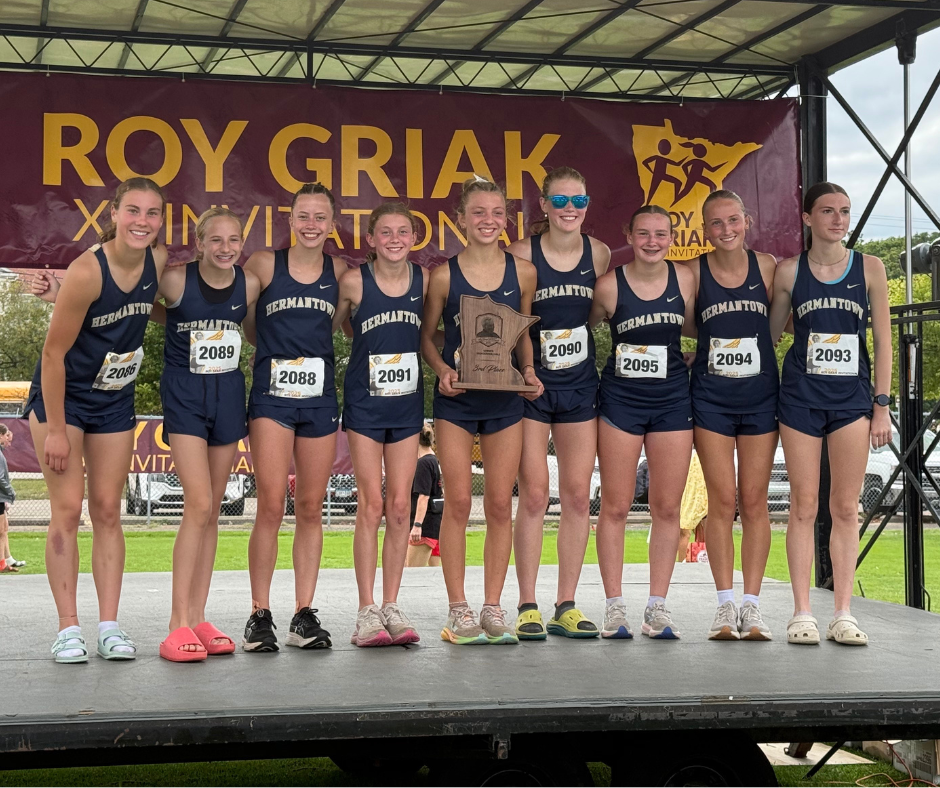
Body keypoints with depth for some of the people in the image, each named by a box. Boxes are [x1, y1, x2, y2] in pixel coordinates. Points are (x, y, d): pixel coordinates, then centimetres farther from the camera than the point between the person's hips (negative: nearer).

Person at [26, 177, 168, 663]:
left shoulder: (159, 262, -10)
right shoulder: (86, 272, -26)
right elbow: (54, 353, -20)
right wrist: (56, 430, -18)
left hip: (115, 403, 5)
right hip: (60, 397, -5)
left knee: (107, 510, 5)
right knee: (67, 509, -6)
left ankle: (109, 626, 7)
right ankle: (68, 628, -1)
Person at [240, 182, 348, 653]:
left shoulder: (340, 272, 7)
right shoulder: (264, 264, -1)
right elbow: (241, 320, 9)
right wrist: (275, 349, 6)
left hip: (320, 399, 3)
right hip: (271, 397, -3)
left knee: (311, 508, 6)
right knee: (271, 507, -9)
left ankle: (303, 615, 12)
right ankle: (260, 615, 0)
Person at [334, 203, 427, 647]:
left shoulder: (424, 280, 0)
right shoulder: (354, 282, -8)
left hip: (407, 403, 3)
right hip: (364, 403, -3)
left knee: (400, 506, 4)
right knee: (371, 505, -5)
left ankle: (391, 608, 11)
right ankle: (367, 611, 1)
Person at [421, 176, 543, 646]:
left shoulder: (523, 273, 3)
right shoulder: (444, 276, -3)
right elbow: (425, 336, 4)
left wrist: (529, 371, -3)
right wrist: (442, 370, -13)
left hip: (505, 399, 2)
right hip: (456, 400, -2)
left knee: (500, 504, 3)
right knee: (458, 504, -1)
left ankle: (492, 608, 12)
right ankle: (458, 611, 8)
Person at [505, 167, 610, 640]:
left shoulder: (599, 254, 2)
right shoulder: (522, 254, -8)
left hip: (580, 387, 3)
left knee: (578, 495, 3)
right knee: (534, 495, -4)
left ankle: (566, 607, 12)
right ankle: (527, 607, 4)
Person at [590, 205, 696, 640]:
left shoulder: (685, 280, 1)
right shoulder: (609, 285, -6)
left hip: (673, 400, 2)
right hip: (620, 399, -2)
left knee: (667, 507, 4)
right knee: (615, 507, 0)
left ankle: (657, 607, 13)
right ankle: (614, 606, 9)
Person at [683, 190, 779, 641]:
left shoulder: (767, 266, 2)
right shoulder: (694, 272, -1)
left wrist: (745, 346, 3)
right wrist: (705, 352, -4)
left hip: (760, 396, 1)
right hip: (711, 398, -1)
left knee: (754, 502, 2)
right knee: (722, 502, -2)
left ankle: (752, 605, 8)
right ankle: (725, 606, 5)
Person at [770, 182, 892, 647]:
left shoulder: (869, 268, 2)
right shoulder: (789, 271, 2)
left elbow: (883, 339, 3)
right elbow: (770, 333, 11)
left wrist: (881, 404, 0)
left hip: (852, 398, 0)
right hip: (800, 397, 0)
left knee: (845, 507, 2)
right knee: (804, 504, 1)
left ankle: (843, 614, 7)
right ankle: (802, 613, 6)